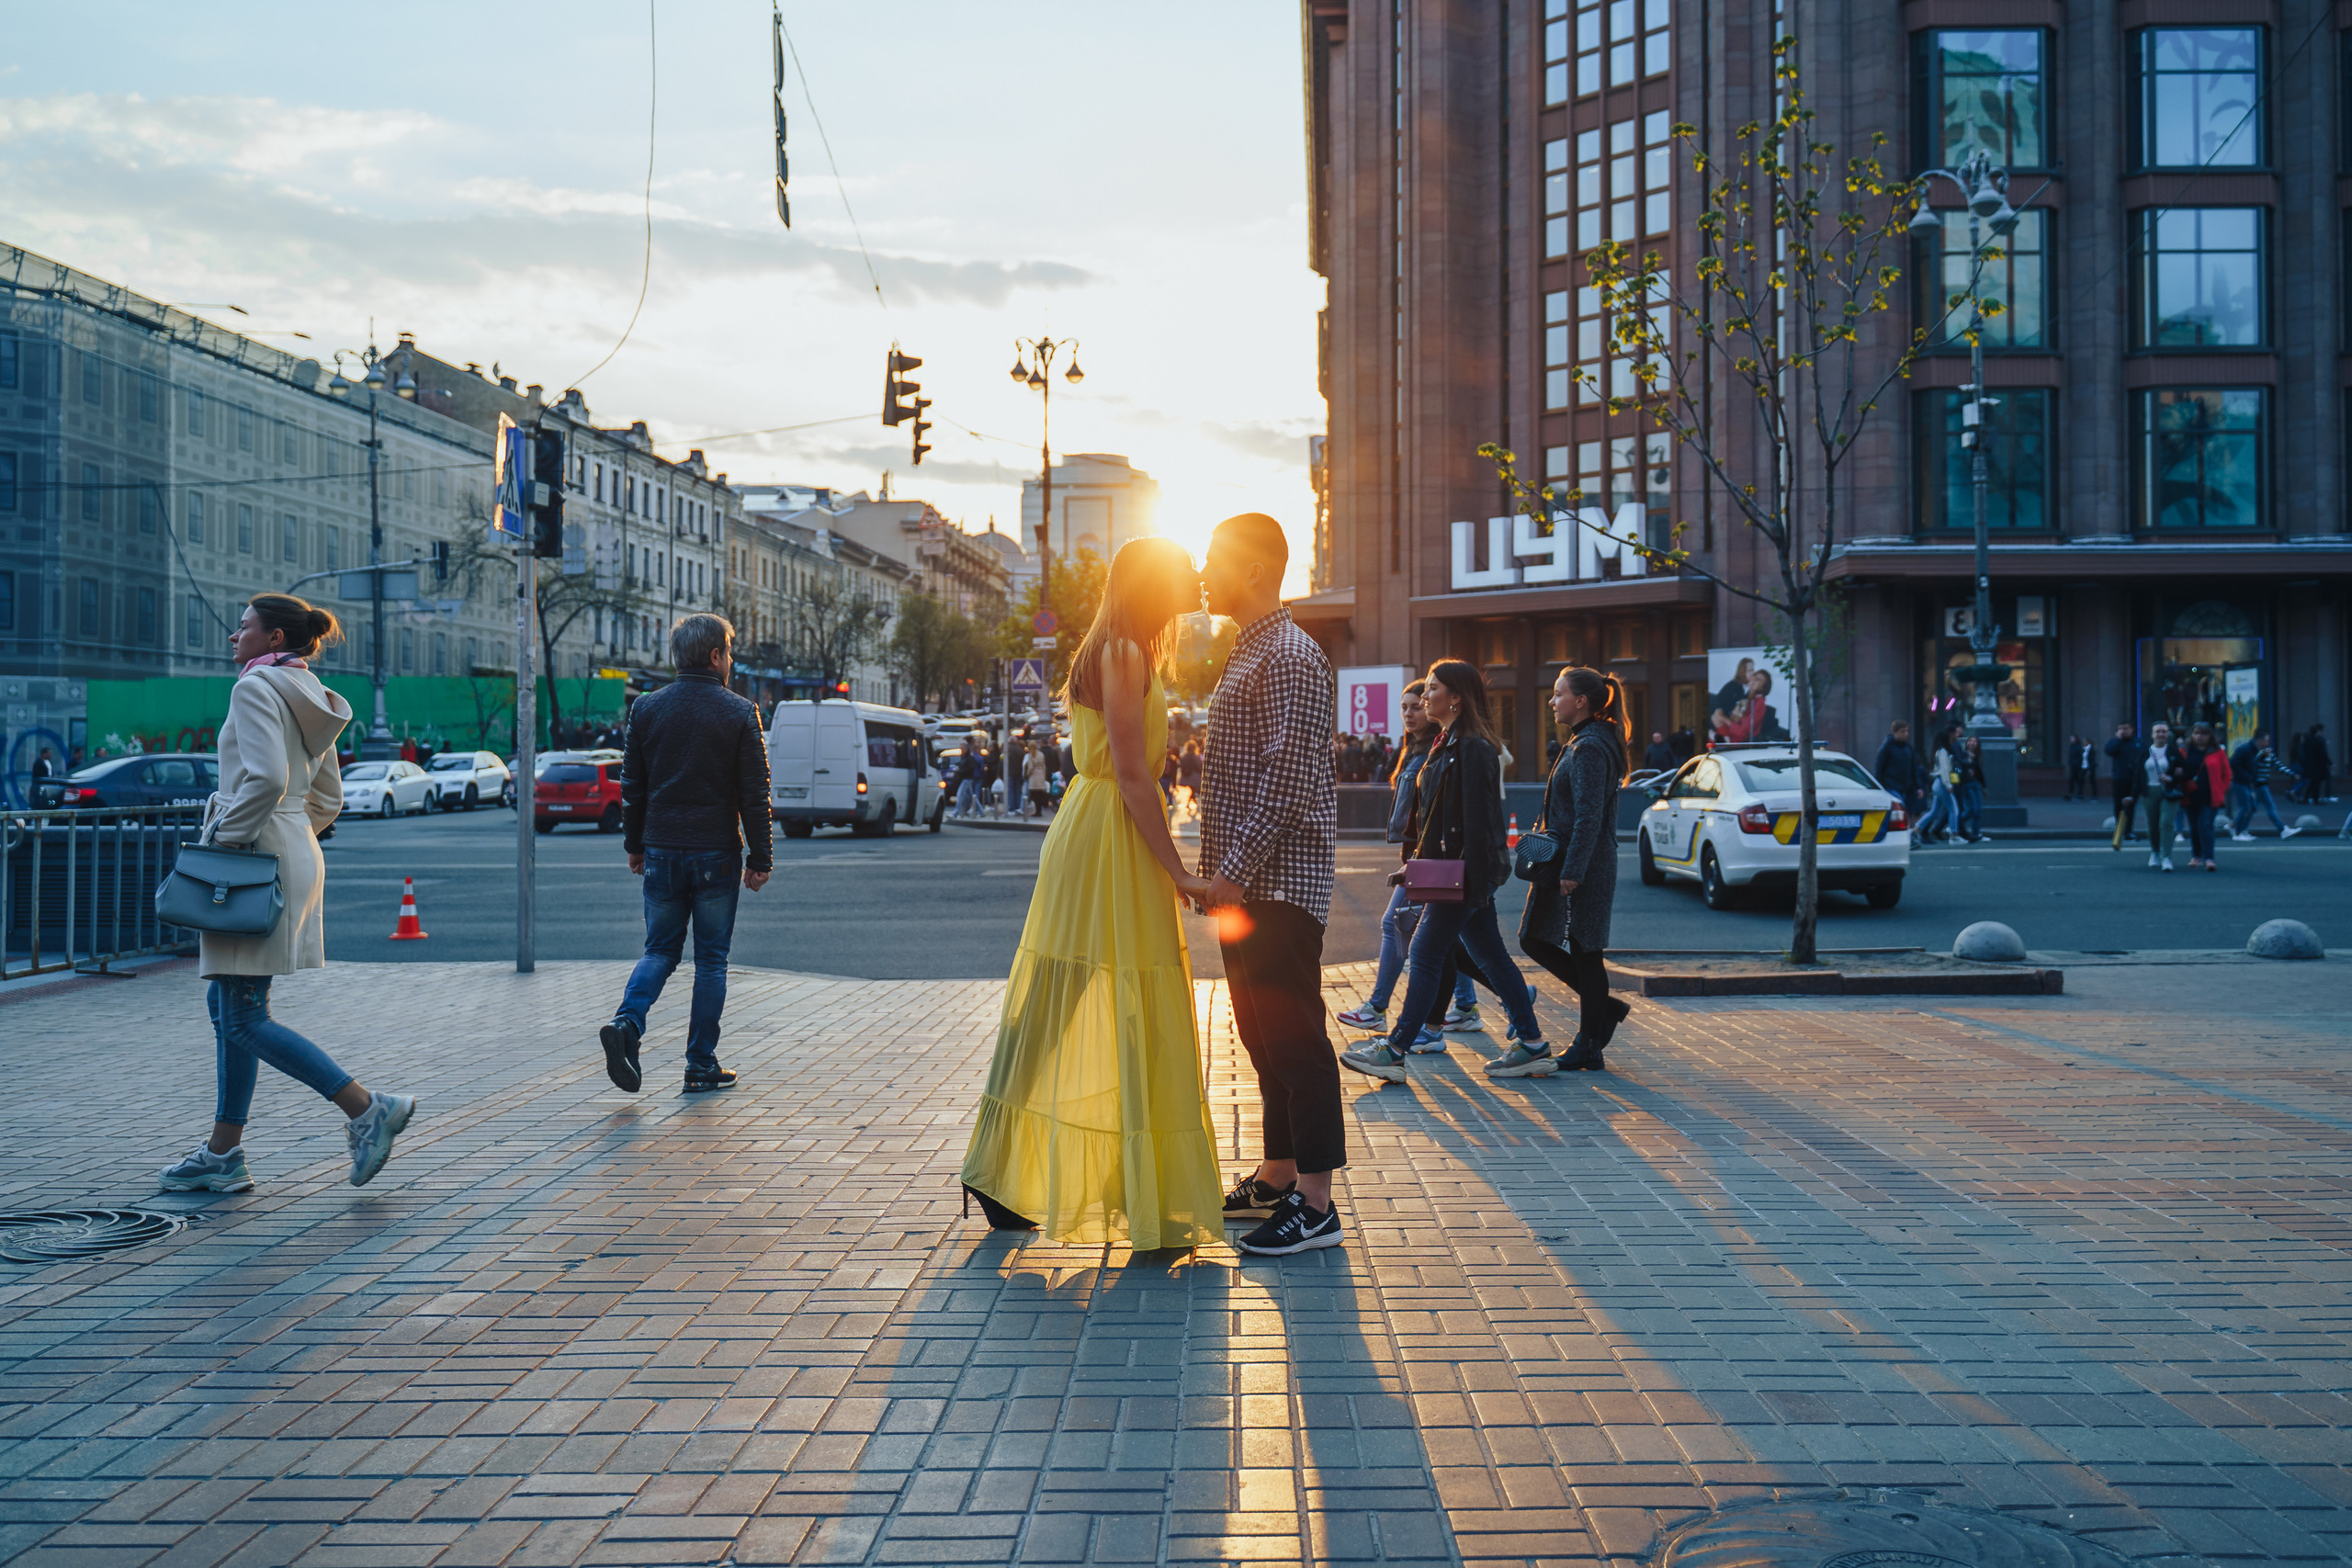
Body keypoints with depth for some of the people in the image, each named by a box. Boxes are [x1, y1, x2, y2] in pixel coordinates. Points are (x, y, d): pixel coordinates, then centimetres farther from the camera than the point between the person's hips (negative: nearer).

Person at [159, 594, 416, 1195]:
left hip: (257, 857, -10)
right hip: (295, 850, 10)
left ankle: (367, 1108, -10)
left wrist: (222, 841, -15)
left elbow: (266, 778, -24)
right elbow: (328, 799, 19)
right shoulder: (312, 700, 17)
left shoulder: (256, 687, -11)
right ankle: (224, 1154, 17)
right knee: (226, 1004, 14)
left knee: (244, 1019, -6)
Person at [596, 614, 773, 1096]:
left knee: (660, 950, 14)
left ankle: (627, 1022, -12)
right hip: (717, 856, -3)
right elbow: (755, 794, -6)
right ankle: (702, 1065, 10)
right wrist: (760, 858, -1)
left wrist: (635, 845, 19)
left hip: (662, 853, 3)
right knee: (711, 959, 7)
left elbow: (632, 785, 10)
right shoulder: (739, 712, -6)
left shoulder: (647, 708, 4)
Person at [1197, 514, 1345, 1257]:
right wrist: (1215, 872, 18)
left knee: (1293, 1037, -6)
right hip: (1243, 884, 10)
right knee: (1262, 1036, 15)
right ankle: (1277, 1178, 25)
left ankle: (1315, 1204, -1)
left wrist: (1235, 872, -21)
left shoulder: (1291, 655, -13)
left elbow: (1288, 780, -20)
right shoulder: (1245, 655, 19)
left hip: (1280, 883, -10)